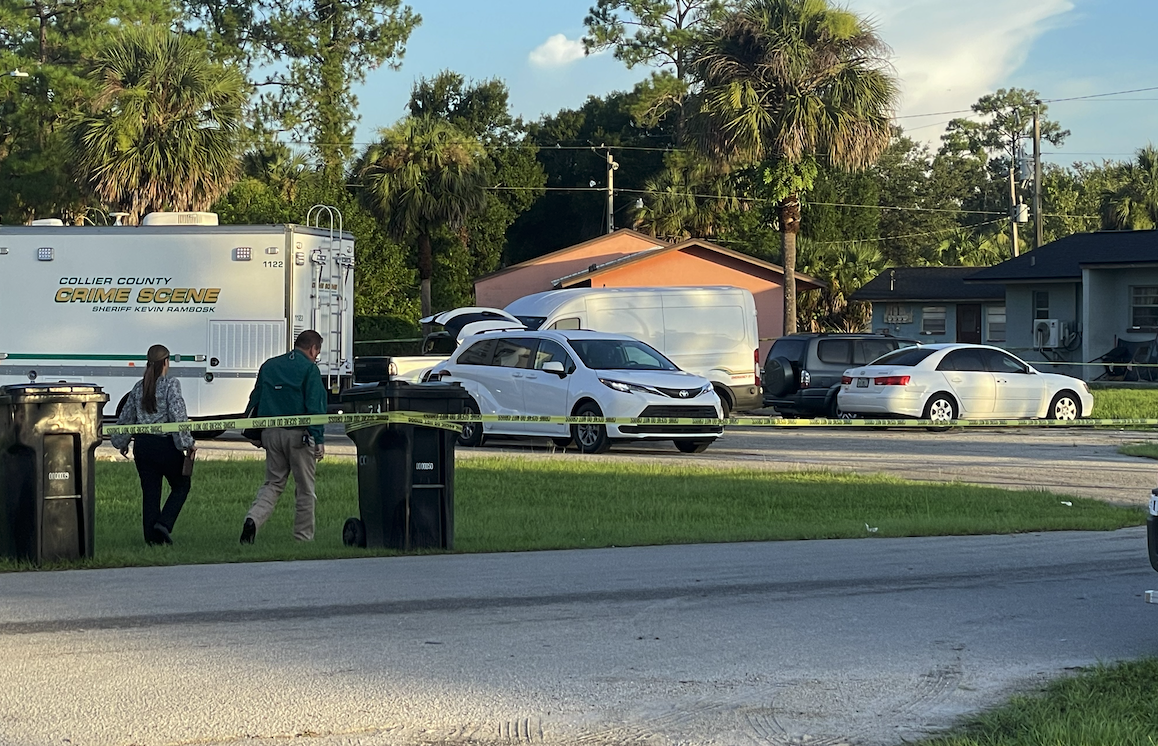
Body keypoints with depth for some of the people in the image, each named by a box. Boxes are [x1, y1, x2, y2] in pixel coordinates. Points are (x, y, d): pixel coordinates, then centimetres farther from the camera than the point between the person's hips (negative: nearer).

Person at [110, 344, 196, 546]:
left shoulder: (139, 387, 9)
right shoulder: (171, 385, -8)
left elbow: (126, 417, 14)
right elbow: (178, 416, -17)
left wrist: (122, 442, 26)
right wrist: (187, 443, -14)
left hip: (142, 444, 5)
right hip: (166, 445, -5)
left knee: (149, 491, 9)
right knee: (181, 485, 11)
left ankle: (152, 536, 8)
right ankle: (164, 523, -6)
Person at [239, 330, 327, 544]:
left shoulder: (269, 366, 13)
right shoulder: (309, 369, -5)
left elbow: (255, 401, 16)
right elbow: (315, 406, -11)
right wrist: (319, 440, -11)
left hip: (271, 433, 5)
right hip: (298, 434, -5)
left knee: (273, 484, 13)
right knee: (304, 489, 6)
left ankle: (253, 518, -12)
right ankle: (303, 538, 10)